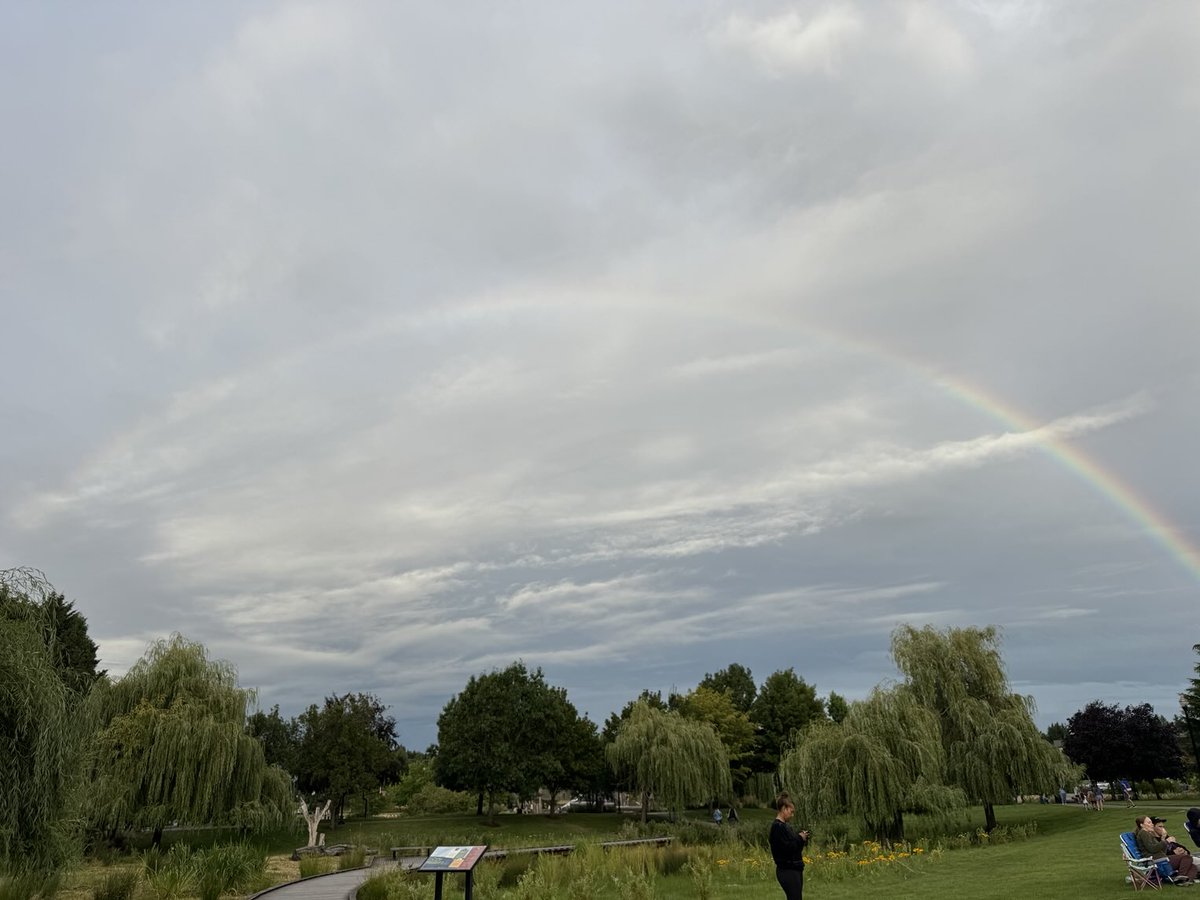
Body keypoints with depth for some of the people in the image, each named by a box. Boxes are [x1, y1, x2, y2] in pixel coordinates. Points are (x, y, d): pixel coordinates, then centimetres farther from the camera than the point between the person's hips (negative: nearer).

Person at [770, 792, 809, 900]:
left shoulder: (785, 826, 14)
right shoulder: (777, 826, -16)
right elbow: (786, 848, -23)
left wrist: (802, 837, 2)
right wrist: (800, 838, -12)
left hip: (795, 869, 10)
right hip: (787, 871, -10)